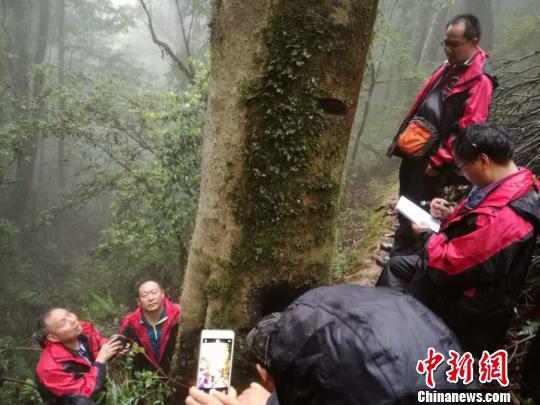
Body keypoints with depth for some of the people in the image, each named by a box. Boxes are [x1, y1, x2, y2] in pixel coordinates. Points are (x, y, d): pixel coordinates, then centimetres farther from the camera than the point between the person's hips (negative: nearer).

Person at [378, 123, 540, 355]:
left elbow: (447, 265, -30)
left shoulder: (501, 219, -39)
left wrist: (428, 236, -13)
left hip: (463, 303, -10)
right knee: (396, 265, 21)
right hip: (467, 268, 10)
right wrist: (452, 216, -3)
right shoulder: (519, 185, -7)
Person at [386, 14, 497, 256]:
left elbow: (468, 129, -21)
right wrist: (402, 136, 16)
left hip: (432, 157, -8)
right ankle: (401, 253, 36)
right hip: (414, 149, 9)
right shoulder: (449, 67, 11)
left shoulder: (479, 80, -16)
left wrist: (438, 160, -19)